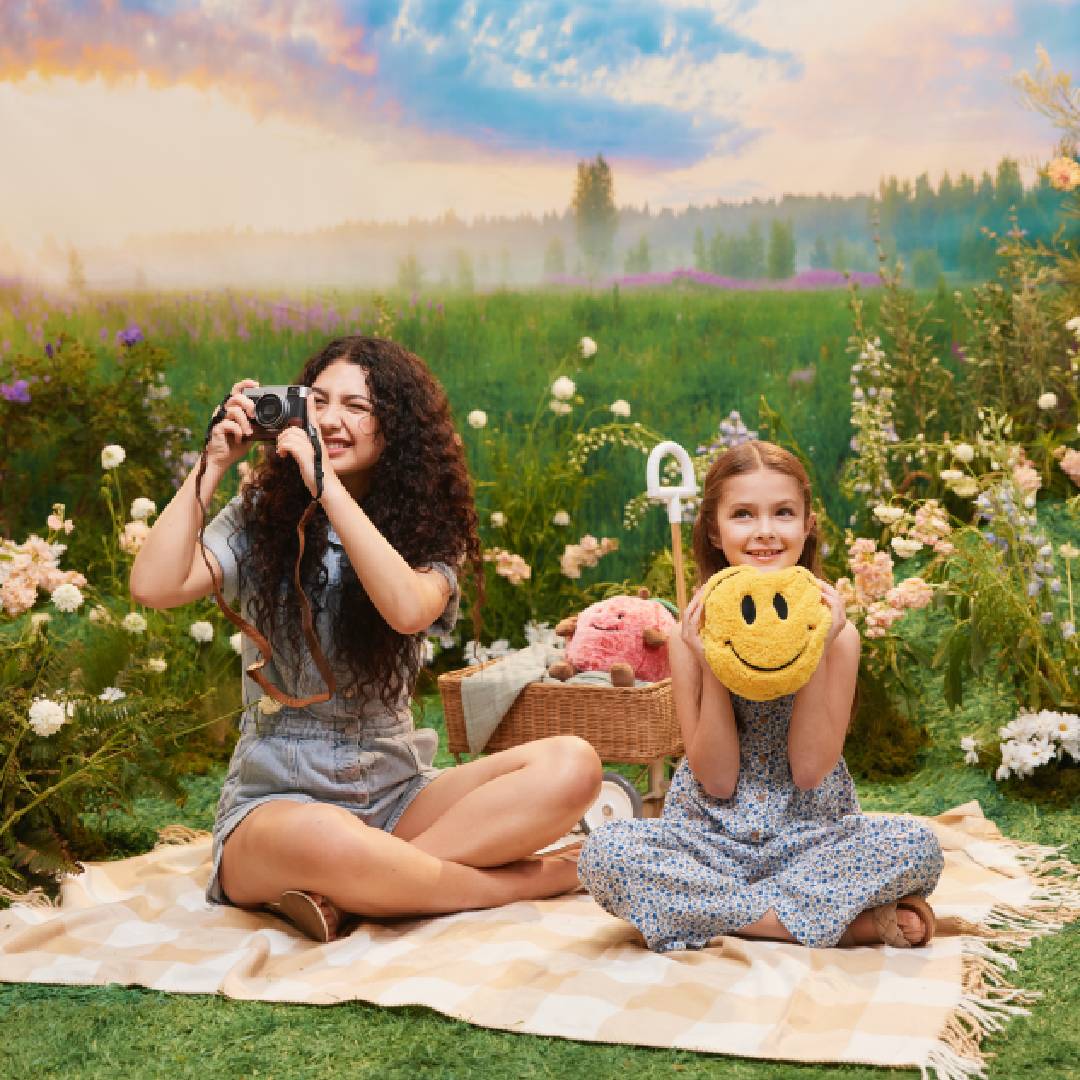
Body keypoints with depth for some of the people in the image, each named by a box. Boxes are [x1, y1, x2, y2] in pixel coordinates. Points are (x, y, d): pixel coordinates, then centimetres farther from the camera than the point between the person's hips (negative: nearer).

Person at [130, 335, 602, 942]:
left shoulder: (427, 531, 3)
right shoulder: (262, 518, 3)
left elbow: (408, 609, -22)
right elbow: (154, 587, -15)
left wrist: (325, 482, -22)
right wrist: (213, 464, -11)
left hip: (397, 794, 3)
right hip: (277, 798, -2)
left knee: (572, 766, -22)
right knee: (327, 843, -41)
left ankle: (347, 896, -25)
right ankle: (544, 876, -17)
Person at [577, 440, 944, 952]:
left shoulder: (835, 631, -4)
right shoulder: (694, 633, -4)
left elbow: (810, 771, -10)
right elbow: (717, 781, -8)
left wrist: (815, 654, -16)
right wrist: (710, 663, -18)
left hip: (810, 835, -1)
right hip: (711, 830, 1)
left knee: (917, 844, -28)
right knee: (603, 851, -29)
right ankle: (849, 921, -23)